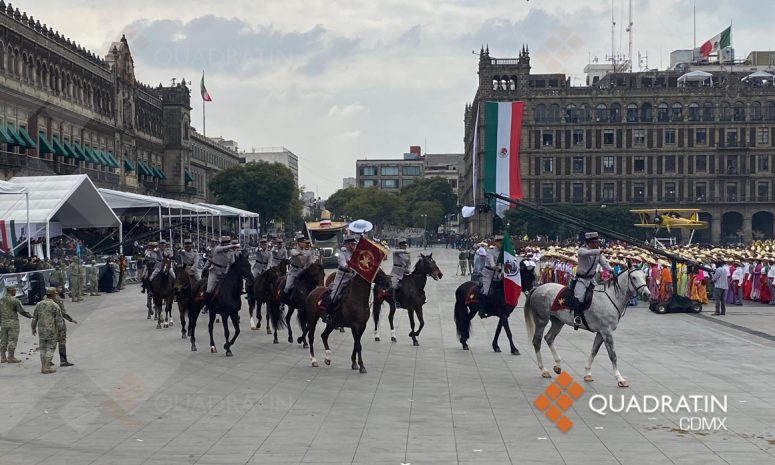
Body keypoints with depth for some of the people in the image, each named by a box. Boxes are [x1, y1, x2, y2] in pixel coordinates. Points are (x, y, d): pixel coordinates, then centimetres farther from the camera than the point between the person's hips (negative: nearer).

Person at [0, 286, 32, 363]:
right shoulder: (15, 300, -10)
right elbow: (22, 311, -11)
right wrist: (30, 316, 3)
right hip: (13, 323, -6)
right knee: (12, 340, -2)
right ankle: (11, 358, -2)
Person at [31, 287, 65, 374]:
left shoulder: (39, 304, 2)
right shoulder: (55, 306, -12)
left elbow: (34, 318, 7)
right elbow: (59, 319, -12)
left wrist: (33, 328, 19)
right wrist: (61, 331, -4)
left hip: (41, 330, 5)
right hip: (52, 330, -5)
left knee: (43, 348, 14)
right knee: (51, 348, 1)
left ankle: (43, 367, 15)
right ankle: (46, 367, -2)